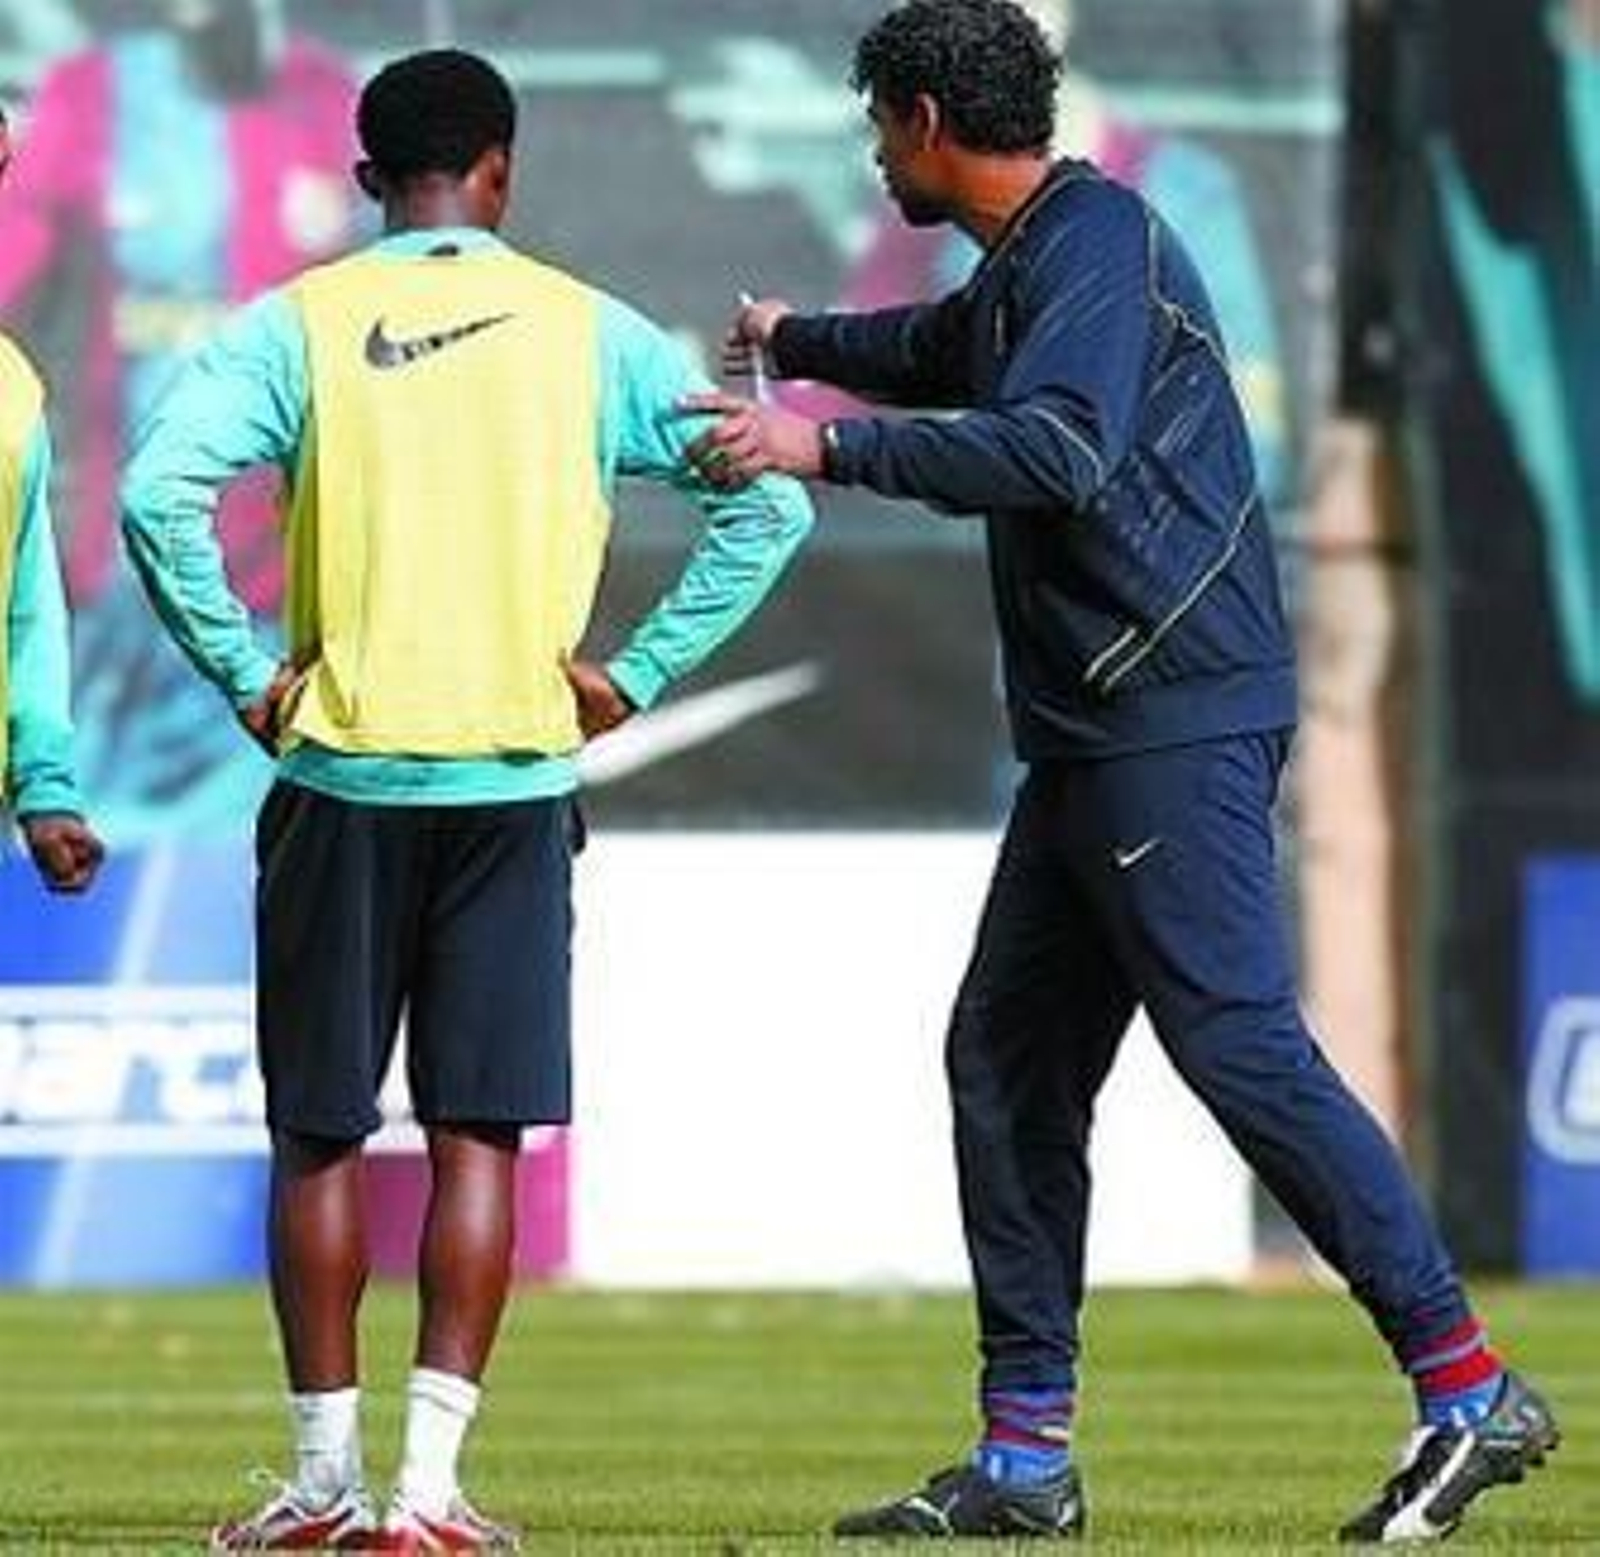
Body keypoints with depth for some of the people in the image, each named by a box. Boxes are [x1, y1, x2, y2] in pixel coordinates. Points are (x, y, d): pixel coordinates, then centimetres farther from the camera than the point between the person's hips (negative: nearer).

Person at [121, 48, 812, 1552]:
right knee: (477, 1135, 2)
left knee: (318, 1135, 9)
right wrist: (640, 671, 1)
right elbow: (764, 499, -1)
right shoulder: (586, 331, 4)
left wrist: (245, 675, -6)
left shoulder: (295, 326, 0)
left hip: (340, 768, 0)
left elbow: (160, 492, -14)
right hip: (515, 778, 0)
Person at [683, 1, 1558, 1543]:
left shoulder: (1095, 241, -10)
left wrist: (825, 448, -26)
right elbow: (944, 351, 46)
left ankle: (1469, 1395, -15)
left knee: (1242, 1045, -15)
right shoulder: (1022, 264, 21)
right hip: (1091, 739, 11)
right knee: (1006, 1058, 9)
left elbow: (1054, 447, -27)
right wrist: (795, 342, 59)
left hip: (1176, 725, -11)